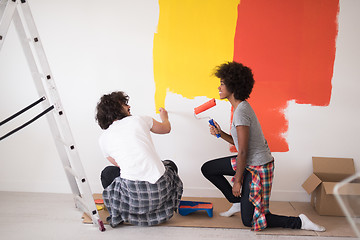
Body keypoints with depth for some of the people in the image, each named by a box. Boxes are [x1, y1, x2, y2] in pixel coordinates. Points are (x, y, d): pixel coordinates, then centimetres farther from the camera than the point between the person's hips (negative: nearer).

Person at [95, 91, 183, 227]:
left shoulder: (103, 138, 9)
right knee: (170, 165, 33)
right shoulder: (141, 120, 7)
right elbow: (166, 128, 27)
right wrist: (164, 117, 50)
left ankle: (128, 212, 15)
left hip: (133, 194, 0)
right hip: (160, 191, 0)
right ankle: (160, 210, 19)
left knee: (107, 173, 29)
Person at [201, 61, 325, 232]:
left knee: (249, 220, 1)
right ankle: (237, 202, 21)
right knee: (207, 169, 13)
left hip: (257, 167, -9)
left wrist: (238, 181, -14)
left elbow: (243, 151, -22)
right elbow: (238, 142, 14)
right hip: (250, 162, 9)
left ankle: (299, 222, 6)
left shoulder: (241, 112, -23)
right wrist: (221, 134, -1)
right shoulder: (242, 107, 7)